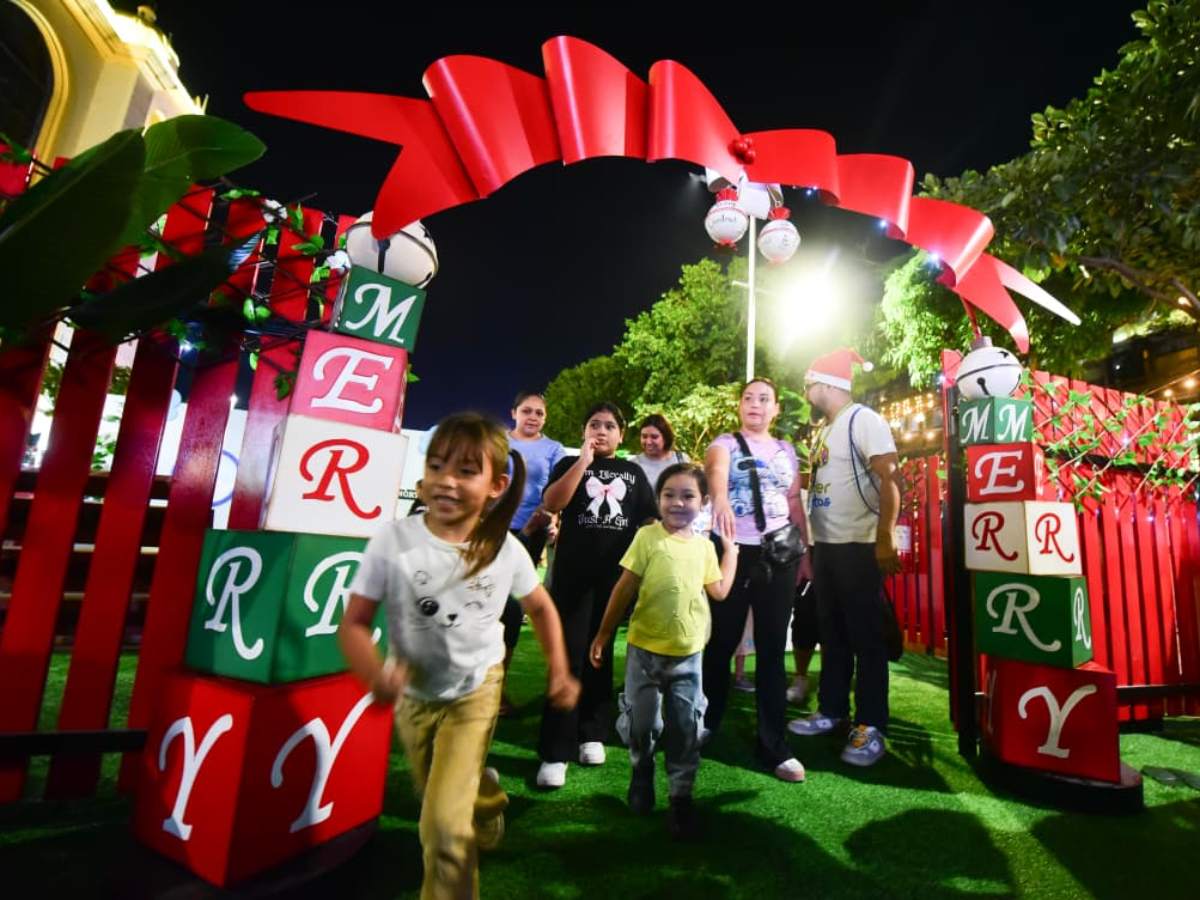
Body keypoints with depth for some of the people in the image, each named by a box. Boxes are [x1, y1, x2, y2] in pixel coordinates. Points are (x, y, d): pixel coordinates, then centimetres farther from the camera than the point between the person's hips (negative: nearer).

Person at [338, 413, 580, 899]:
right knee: (438, 798, 26)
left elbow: (541, 608, -3)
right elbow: (354, 624, -20)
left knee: (444, 823, -10)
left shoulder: (506, 549, -21)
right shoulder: (392, 541, -25)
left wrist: (560, 672, -7)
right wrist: (376, 675, -38)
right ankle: (485, 797, 61)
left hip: (475, 691, -2)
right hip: (413, 694, 2)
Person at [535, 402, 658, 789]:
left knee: (601, 654, 11)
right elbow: (551, 503, -11)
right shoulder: (570, 465, 7)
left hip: (616, 573, 2)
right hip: (573, 572, -2)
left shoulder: (633, 471, 13)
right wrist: (584, 460, -13)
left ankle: (591, 734, 26)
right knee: (569, 655, -4)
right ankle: (555, 751, 2)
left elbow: (650, 518, 13)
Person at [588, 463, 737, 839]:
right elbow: (624, 588, -7)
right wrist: (604, 633, -5)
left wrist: (730, 547, 12)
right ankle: (641, 771, 42)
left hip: (688, 653, 3)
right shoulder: (647, 536, -9)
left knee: (685, 729, 8)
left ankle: (681, 797, 25)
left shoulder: (704, 546, 4)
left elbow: (719, 591, 11)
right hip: (645, 648, -2)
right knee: (641, 723, 12)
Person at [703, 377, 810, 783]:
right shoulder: (725, 443, 1)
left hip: (778, 556, 3)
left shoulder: (786, 451, 14)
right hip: (733, 552, -3)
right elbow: (716, 470, -23)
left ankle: (773, 745, 17)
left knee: (772, 650, 7)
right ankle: (704, 723, 29)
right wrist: (719, 497, -45)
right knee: (720, 643, 8)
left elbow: (795, 503, 17)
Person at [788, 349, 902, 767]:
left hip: (858, 546, -9)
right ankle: (831, 710, 28)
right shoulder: (824, 430, 16)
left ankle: (871, 728, 11)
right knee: (831, 634, 16)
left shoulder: (863, 419, -10)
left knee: (866, 638, 1)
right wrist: (809, 542, 15)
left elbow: (891, 478, -18)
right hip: (825, 545, 9)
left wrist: (885, 539, -23)